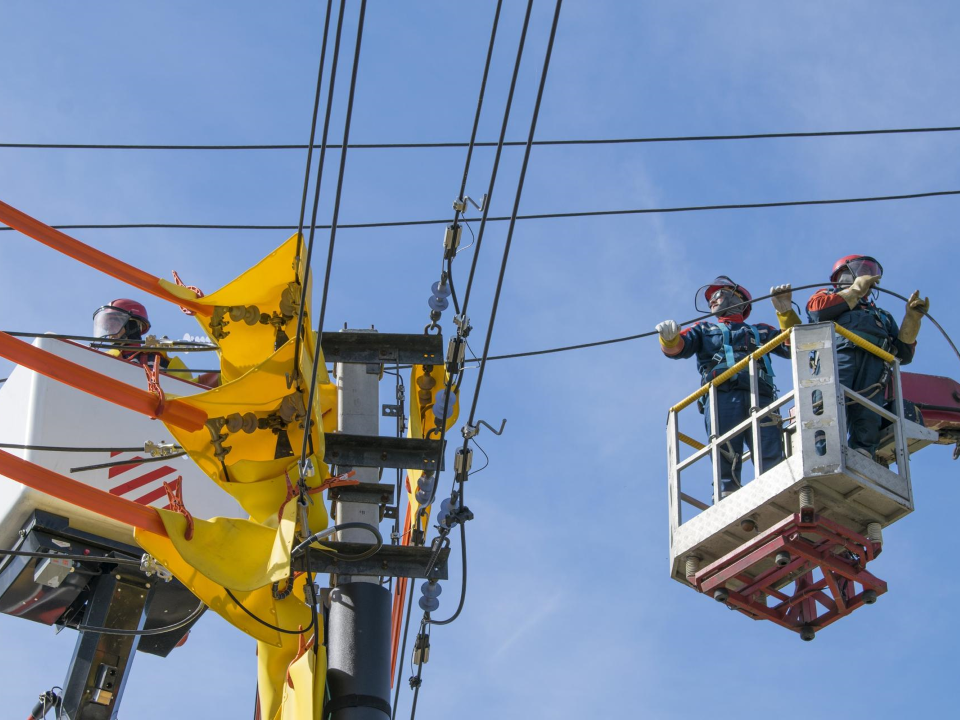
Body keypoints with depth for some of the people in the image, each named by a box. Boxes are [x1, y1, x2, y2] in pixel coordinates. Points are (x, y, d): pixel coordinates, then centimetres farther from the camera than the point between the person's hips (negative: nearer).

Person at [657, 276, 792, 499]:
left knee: (772, 462, -17)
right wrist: (670, 338, -11)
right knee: (726, 465, -17)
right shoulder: (704, 330, 32)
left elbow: (793, 347, 19)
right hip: (721, 397, -1)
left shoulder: (761, 331, 34)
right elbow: (676, 348, 13)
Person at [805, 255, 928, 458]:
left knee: (867, 421, -22)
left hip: (874, 360, 3)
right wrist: (856, 290, 18)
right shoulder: (828, 295, 37)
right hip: (839, 351, -3)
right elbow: (816, 309, 9)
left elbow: (903, 354, 29)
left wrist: (912, 319, 18)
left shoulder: (883, 316, 44)